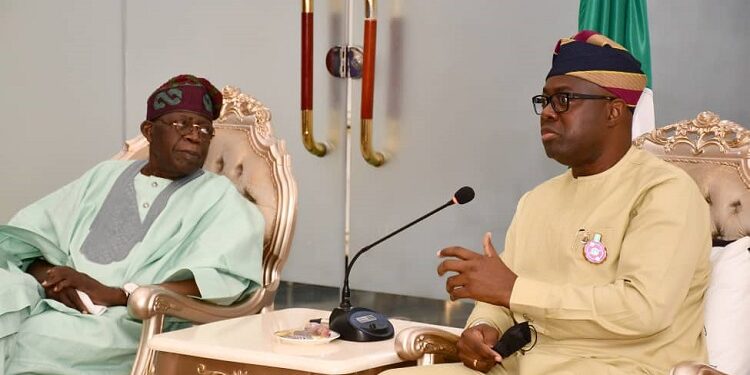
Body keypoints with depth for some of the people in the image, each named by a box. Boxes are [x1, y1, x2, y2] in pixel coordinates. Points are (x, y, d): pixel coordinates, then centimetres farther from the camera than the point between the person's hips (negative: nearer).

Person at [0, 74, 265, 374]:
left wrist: (111, 293, -16)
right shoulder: (105, 177, 23)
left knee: (33, 341, -33)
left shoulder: (218, 197, 10)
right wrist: (51, 278, -11)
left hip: (136, 322, -5)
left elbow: (216, 285, -8)